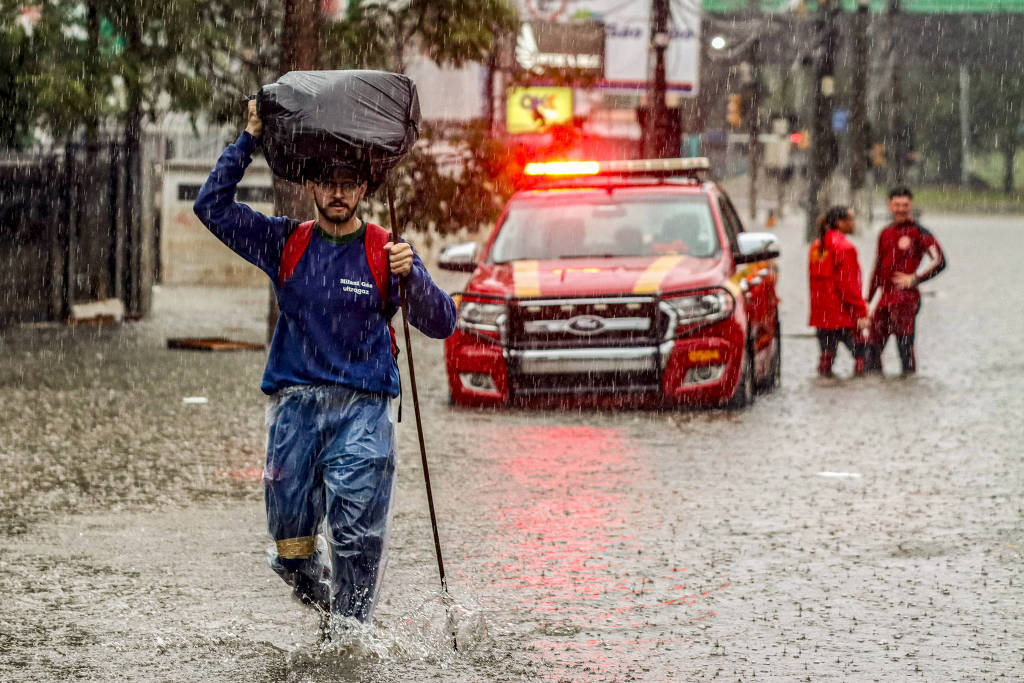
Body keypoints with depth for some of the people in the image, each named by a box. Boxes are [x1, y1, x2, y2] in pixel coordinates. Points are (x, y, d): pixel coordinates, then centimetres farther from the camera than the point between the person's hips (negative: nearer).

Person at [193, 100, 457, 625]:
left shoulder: (386, 253, 5)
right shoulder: (287, 244, 10)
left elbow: (441, 324, -1)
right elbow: (212, 206, 6)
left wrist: (411, 276, -19)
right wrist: (249, 140, 1)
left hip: (363, 409, -2)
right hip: (294, 405, 2)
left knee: (357, 539, -12)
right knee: (290, 547, 2)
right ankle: (316, 587, 33)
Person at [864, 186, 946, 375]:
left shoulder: (919, 232, -5)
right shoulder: (885, 234, 15)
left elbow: (940, 262, -11)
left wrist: (915, 279, -11)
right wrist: (868, 299, 20)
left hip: (906, 297, -7)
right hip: (885, 298, 7)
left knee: (905, 346, -7)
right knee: (873, 345, 7)